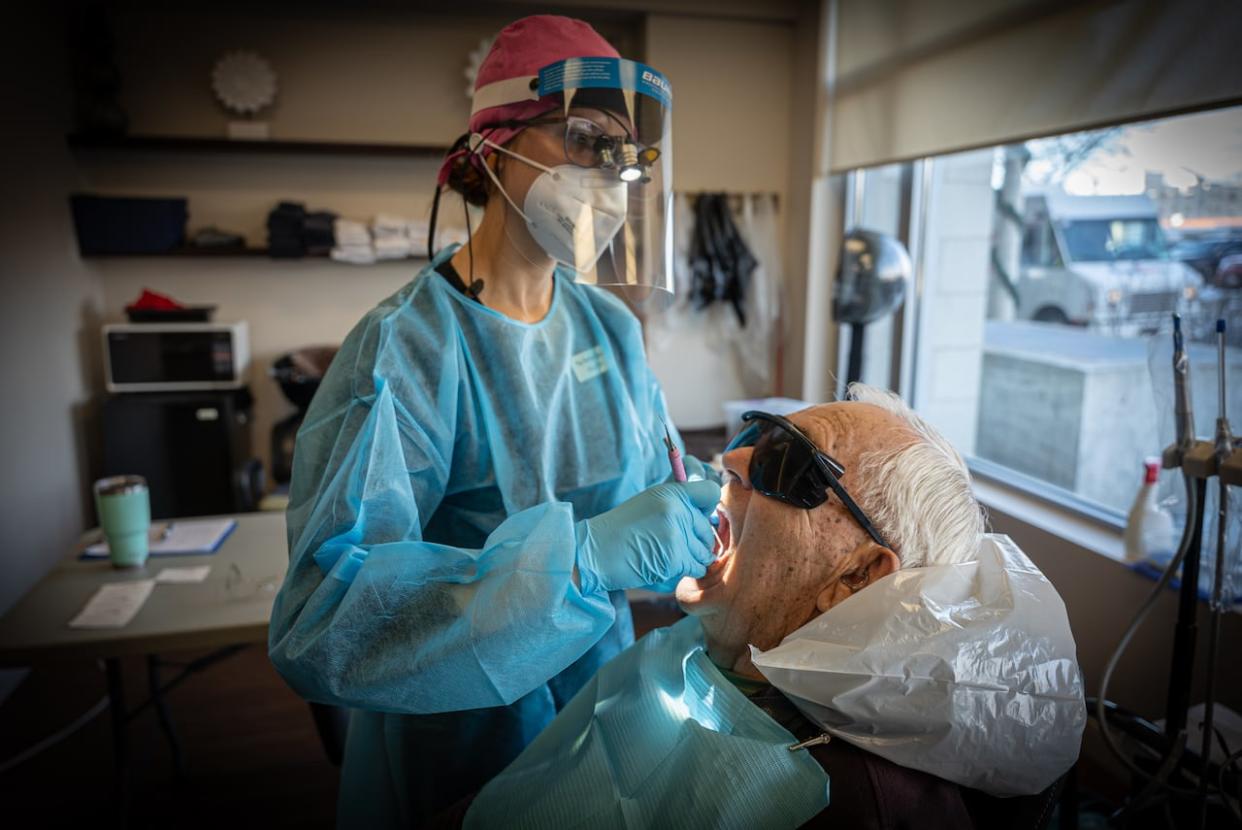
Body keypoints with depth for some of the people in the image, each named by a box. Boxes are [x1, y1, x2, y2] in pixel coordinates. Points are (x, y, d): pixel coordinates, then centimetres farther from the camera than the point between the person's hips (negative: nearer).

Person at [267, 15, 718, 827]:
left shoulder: (612, 328, -4)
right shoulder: (407, 348, -24)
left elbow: (656, 477, 5)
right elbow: (319, 620, -32)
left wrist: (708, 499, -18)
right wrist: (585, 554, -42)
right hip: (458, 748, -5)